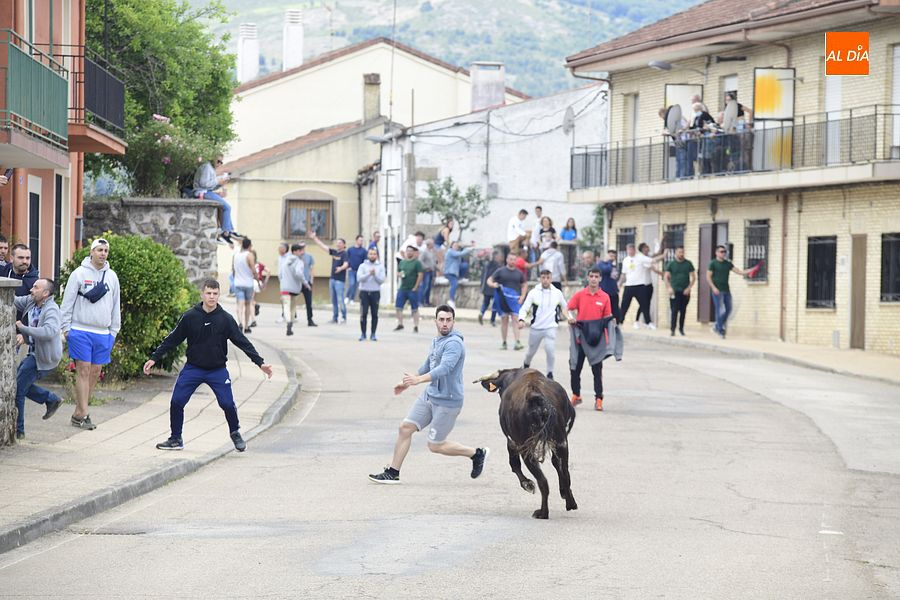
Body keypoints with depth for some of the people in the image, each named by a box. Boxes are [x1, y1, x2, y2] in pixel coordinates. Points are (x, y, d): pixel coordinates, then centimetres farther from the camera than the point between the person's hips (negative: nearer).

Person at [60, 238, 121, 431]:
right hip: (81, 331, -5)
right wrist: (66, 327, -4)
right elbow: (67, 302, 0)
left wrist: (114, 331, 13)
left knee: (95, 372, 4)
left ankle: (78, 413, 11)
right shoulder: (79, 274, -2)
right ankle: (82, 414, -6)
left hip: (103, 333, 5)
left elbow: (116, 306, 17)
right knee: (83, 371, -7)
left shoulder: (112, 277, 11)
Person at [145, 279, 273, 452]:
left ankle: (235, 434, 17)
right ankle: (176, 439, 12)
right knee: (176, 402, -6)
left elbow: (242, 342, -4)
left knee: (228, 404, -11)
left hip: (217, 370, -1)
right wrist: (154, 358, -1)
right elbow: (172, 339, 1)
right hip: (193, 368, 1)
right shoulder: (189, 316, -7)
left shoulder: (226, 319, -7)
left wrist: (260, 362, -9)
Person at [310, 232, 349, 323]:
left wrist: (341, 268, -43)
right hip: (332, 278, 7)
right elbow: (323, 246, 16)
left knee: (340, 300, -10)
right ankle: (334, 318, 14)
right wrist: (314, 238, 15)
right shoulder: (334, 252, 12)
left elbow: (346, 264, -23)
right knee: (333, 300, 9)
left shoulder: (344, 254, -8)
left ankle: (344, 317, -2)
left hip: (340, 280, -7)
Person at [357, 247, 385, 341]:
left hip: (375, 292, 1)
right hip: (364, 292, -1)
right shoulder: (363, 266, 3)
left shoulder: (380, 266, 5)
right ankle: (363, 334, 4)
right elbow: (359, 278, -9)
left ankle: (373, 334, 9)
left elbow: (382, 280, -3)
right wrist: (369, 274, -19)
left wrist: (375, 274, -18)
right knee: (363, 314, -3)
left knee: (375, 314, 2)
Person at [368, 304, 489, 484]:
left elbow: (444, 368, -33)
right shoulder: (436, 341, 11)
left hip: (447, 401, -8)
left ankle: (476, 453, 14)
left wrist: (419, 379, -45)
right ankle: (392, 473, 9)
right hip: (429, 395, 8)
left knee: (435, 446, -3)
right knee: (405, 428, 2)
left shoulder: (454, 343, -18)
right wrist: (406, 383, 36)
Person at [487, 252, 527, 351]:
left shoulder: (519, 273, 8)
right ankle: (504, 343, 13)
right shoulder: (500, 271, 3)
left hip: (515, 300, 0)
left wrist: (522, 297, 4)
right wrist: (493, 284, -21)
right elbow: (489, 280, 3)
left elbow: (524, 285, 17)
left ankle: (517, 342, -19)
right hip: (503, 299, 0)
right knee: (504, 320, 5)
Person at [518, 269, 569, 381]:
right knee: (531, 351, 15)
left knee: (550, 349, -22)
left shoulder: (557, 293, 1)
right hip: (536, 328, 1)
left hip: (551, 328, -1)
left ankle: (550, 373, -5)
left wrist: (568, 317, 5)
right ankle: (526, 365, 47)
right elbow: (524, 308, -5)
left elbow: (564, 308, 18)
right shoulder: (534, 293, -3)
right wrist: (521, 320, -22)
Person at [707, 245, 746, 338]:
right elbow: (708, 277, -5)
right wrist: (713, 288, -16)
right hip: (717, 290, -6)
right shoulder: (713, 263, -2)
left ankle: (717, 326, 23)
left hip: (726, 289, 6)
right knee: (721, 310, -9)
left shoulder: (728, 263, 13)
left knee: (728, 309, 7)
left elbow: (738, 271, 7)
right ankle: (720, 330, 1)